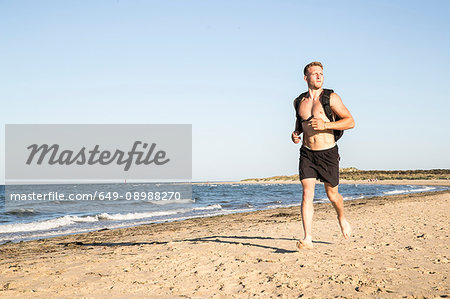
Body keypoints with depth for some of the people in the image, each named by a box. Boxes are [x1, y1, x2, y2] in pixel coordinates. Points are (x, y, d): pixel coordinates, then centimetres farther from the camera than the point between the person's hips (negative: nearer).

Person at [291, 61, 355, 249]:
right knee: (307, 194, -10)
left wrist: (325, 125, -20)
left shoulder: (331, 98, -5)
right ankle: (308, 239, -12)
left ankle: (342, 219, 42)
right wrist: (296, 133, 6)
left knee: (332, 195, 9)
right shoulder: (300, 101, 9)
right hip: (307, 153, 3)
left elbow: (350, 122, -7)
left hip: (328, 153, -3)